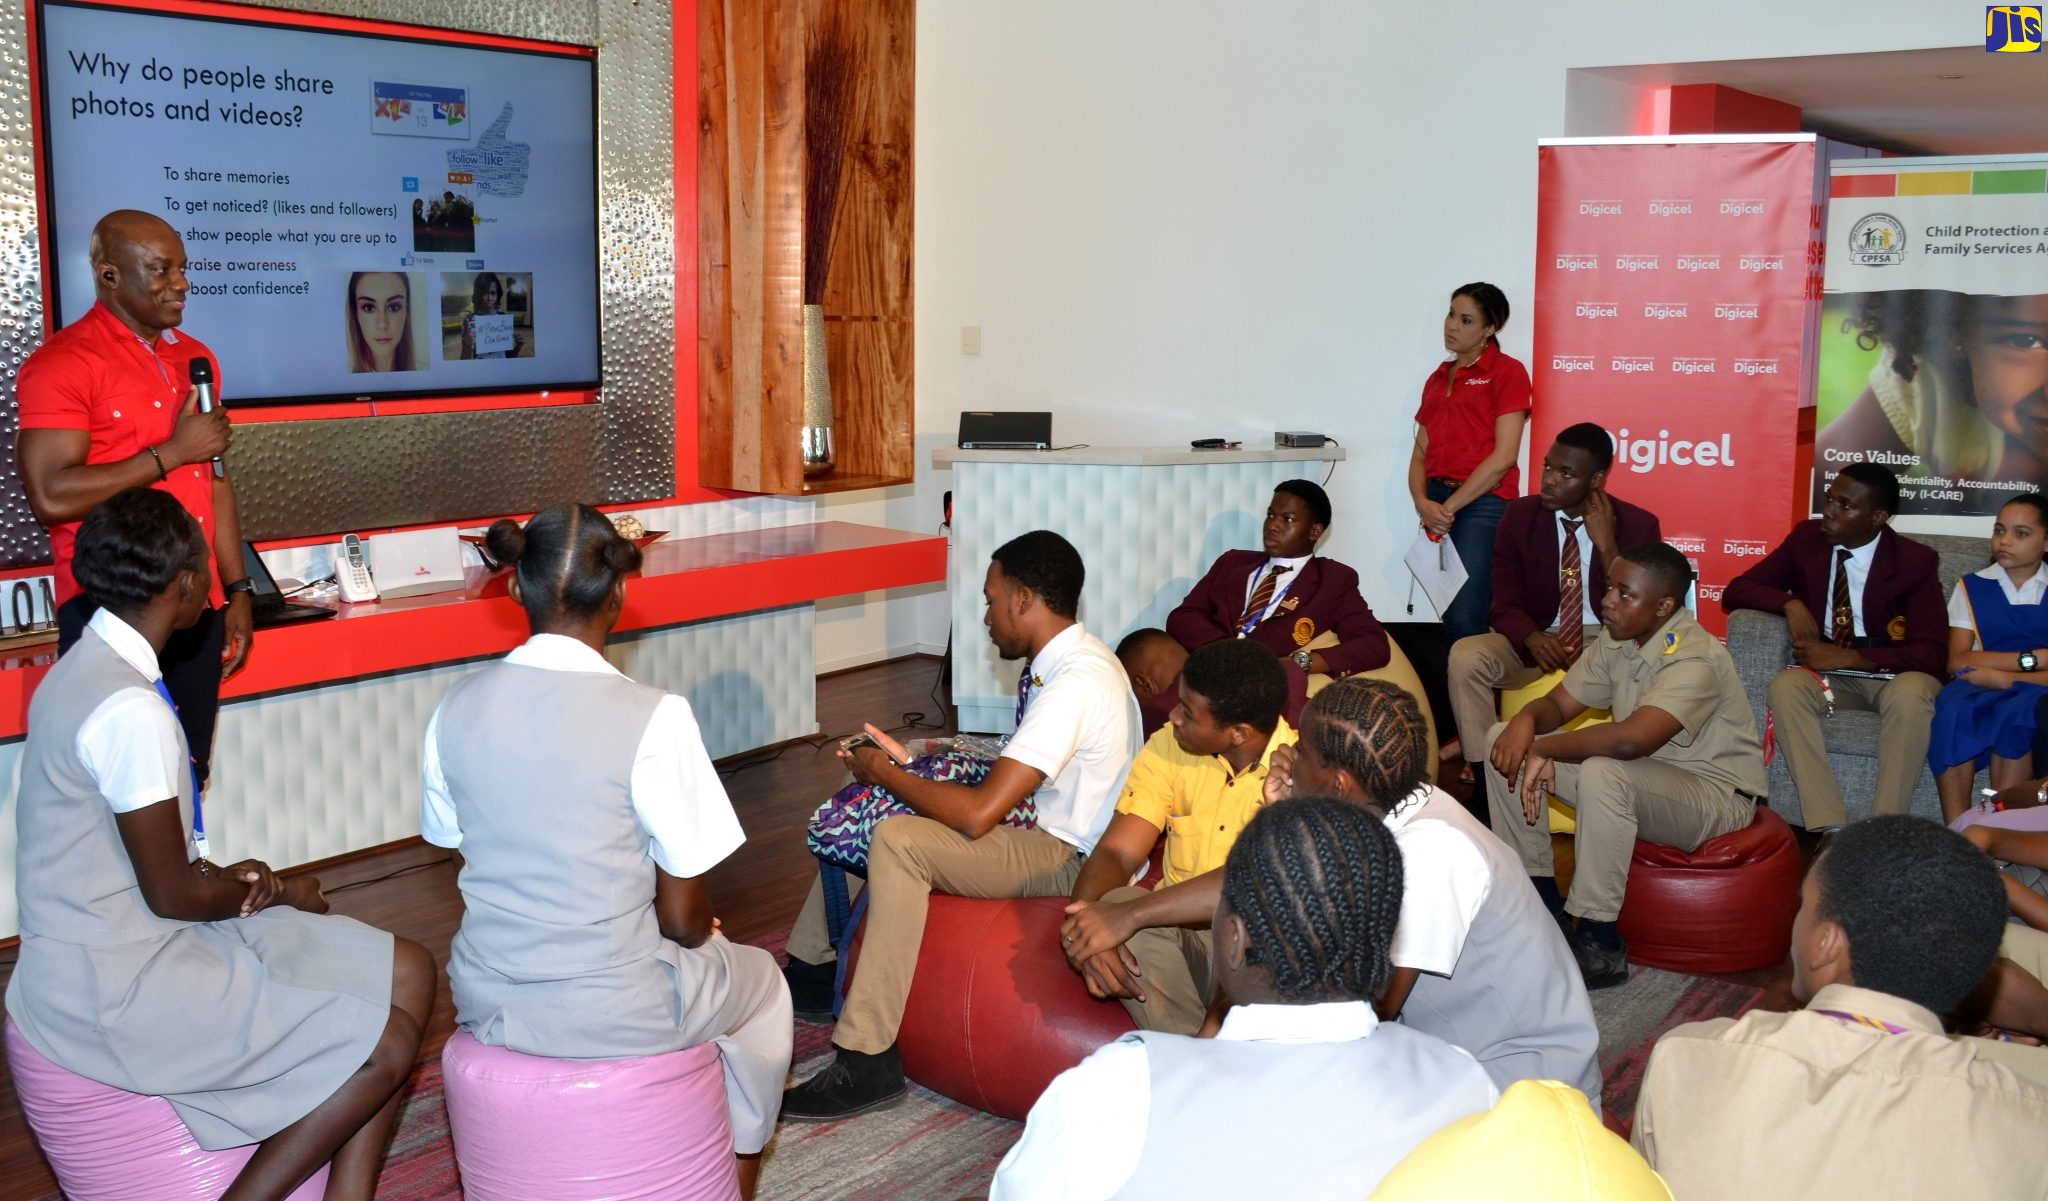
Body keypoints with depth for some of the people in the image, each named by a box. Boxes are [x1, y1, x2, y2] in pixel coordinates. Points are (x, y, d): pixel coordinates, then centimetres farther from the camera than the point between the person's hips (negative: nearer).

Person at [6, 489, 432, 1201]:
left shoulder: (83, 672, 8)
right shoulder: (130, 710, -23)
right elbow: (171, 896, -18)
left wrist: (225, 880, 2)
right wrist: (268, 891, 0)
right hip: (118, 994, -10)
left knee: (407, 974, 4)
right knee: (388, 1043, -12)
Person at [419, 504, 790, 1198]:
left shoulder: (455, 710, -7)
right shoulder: (654, 719, -21)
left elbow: (465, 852, 7)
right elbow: (683, 920, -14)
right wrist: (701, 931, 9)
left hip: (488, 1006, 5)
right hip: (619, 1016, -5)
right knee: (759, 981, 27)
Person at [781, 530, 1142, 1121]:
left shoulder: (1076, 684, -26)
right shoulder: (1061, 661, 6)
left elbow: (978, 813, -30)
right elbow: (1003, 777, 15)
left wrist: (884, 773, -15)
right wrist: (905, 763, 7)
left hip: (1073, 865, -11)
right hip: (1043, 828, 11)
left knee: (897, 839, -30)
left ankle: (868, 1062, -25)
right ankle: (808, 967, 22)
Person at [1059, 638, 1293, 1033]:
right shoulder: (1169, 746, 0)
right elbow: (1117, 853, -3)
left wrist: (1129, 915, -35)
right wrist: (1086, 919, -27)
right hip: (1177, 931, 4)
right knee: (1114, 904, -30)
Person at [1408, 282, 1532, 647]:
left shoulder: (1507, 372, -2)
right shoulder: (1438, 378, 18)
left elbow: (1504, 456, -11)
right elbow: (1421, 452, 14)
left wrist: (1450, 506, -9)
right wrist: (1423, 502, -6)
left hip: (1483, 504, -6)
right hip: (1439, 505, 6)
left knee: (1465, 619, -11)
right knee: (1447, 614, 6)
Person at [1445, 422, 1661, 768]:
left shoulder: (1638, 525, -3)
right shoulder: (1520, 516, 1)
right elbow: (1506, 604, 0)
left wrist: (1607, 545, -19)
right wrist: (1533, 638, -23)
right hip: (1537, 639, 2)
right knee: (1466, 656, -28)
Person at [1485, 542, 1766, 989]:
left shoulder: (1695, 659, -26)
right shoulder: (1618, 641, 0)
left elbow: (1629, 739, -41)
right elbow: (1558, 704, 5)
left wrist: (1543, 749, -28)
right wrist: (1525, 722, -20)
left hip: (1715, 796, -8)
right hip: (1640, 780, 9)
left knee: (1602, 773, -40)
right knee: (1503, 742, -3)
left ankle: (1598, 945, -27)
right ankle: (1539, 900, 4)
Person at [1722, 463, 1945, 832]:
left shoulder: (1916, 561, -7)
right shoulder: (1806, 538, 1)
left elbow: (1930, 653, -13)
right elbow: (1736, 590, 3)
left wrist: (1847, 657, -24)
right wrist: (1791, 603, -18)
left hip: (1894, 678, -2)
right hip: (1826, 675, 2)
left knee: (1912, 691, -37)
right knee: (1785, 685, -32)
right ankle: (1828, 829, -40)